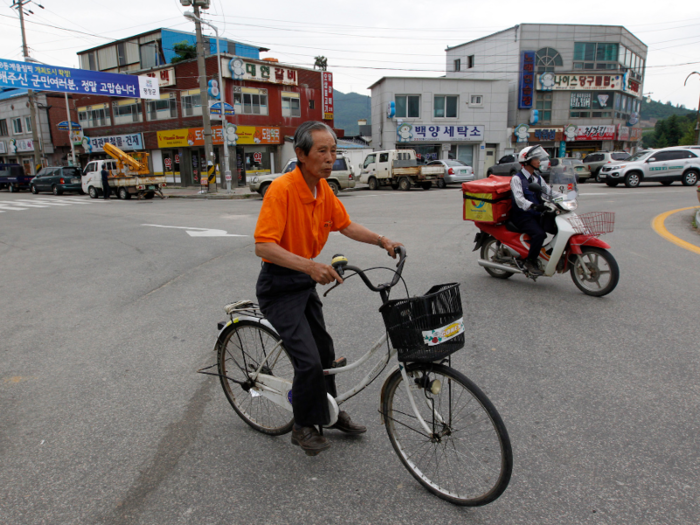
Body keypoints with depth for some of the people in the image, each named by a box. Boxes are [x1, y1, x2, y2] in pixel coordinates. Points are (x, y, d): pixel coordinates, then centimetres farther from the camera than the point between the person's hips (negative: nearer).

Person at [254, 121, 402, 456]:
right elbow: (264, 245, -30)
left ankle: (328, 413, 38)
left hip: (306, 280, 8)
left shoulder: (324, 188, 1)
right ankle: (302, 427, 15)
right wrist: (310, 266, -41)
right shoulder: (282, 189, -24)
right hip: (279, 286, -8)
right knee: (308, 360, -11)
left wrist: (382, 241, 3)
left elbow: (345, 226, 15)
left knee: (325, 351, 16)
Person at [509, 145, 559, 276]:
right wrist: (533, 206, -39)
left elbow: (548, 191, 13)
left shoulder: (538, 177, 18)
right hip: (523, 216, -7)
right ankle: (530, 262, -16)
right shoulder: (517, 178, -7)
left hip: (538, 215, 7)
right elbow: (519, 199, -22)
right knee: (539, 233, -31)